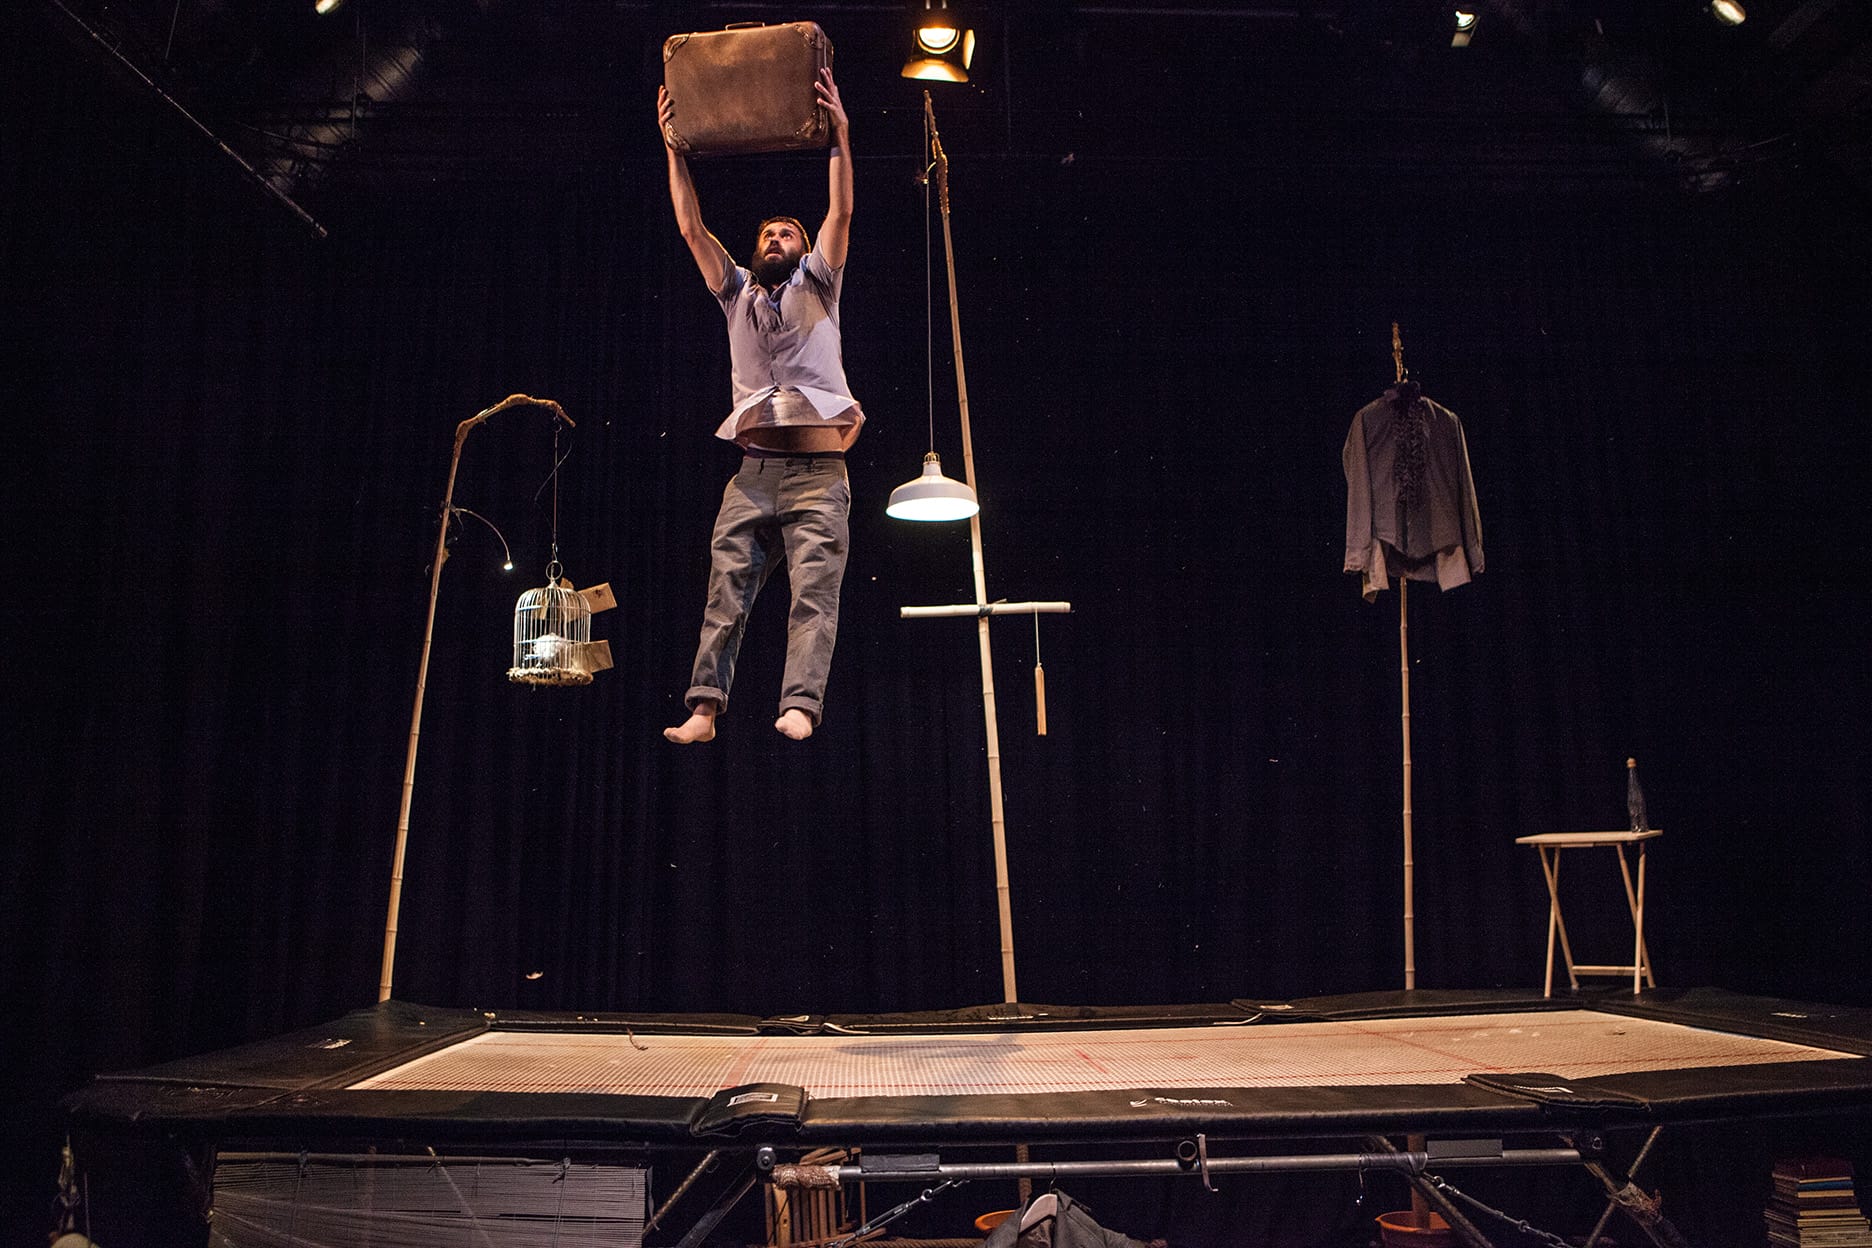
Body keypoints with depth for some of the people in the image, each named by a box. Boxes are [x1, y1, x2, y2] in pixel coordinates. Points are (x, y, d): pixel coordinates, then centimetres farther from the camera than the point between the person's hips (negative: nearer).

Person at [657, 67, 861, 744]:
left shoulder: (816, 285, 15)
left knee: (814, 591, -13)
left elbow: (841, 213, 2)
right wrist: (674, 148, 9)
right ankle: (704, 706, -8)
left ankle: (800, 707, -21)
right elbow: (692, 226, 14)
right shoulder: (737, 293, 22)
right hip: (754, 468, 3)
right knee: (725, 590, -6)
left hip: (817, 470, -3)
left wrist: (840, 133, -5)